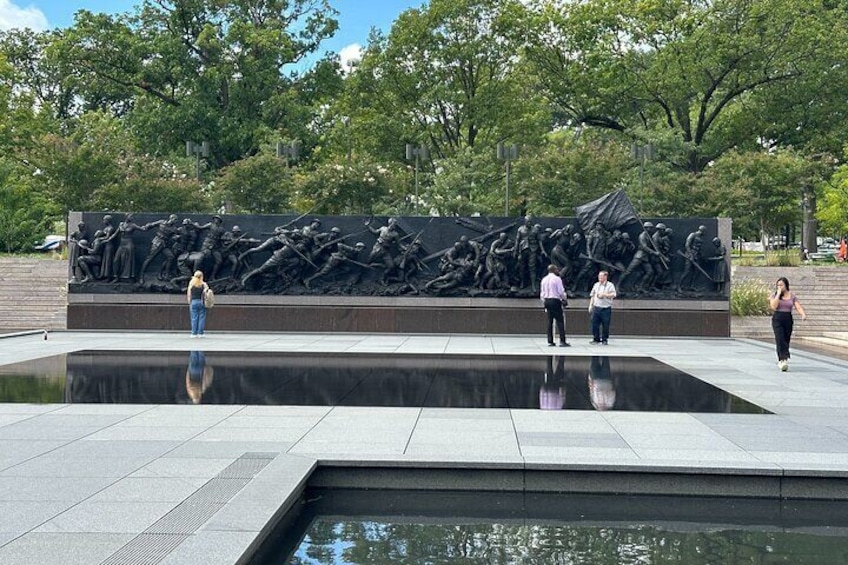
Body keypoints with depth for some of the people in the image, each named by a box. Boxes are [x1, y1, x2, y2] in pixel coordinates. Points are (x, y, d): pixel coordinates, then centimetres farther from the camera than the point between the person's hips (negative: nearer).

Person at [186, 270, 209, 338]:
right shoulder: (204, 284, -2)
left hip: (193, 302, 1)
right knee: (201, 318, 4)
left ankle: (194, 333, 4)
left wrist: (190, 303, 12)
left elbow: (189, 295, 4)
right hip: (202, 302, -1)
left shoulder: (191, 284, 2)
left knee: (194, 318, 5)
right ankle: (200, 333, 3)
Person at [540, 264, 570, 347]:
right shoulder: (557, 278, -8)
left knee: (550, 321, 9)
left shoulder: (544, 279, 11)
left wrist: (543, 302, 21)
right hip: (555, 300, -6)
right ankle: (562, 341, -11)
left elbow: (542, 293, 13)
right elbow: (561, 291, -9)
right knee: (560, 321, -5)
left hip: (547, 301, 6)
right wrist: (564, 300, 5)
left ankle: (550, 341, 8)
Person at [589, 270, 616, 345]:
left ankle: (604, 339, 12)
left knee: (605, 325, 0)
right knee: (594, 324, 0)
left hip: (606, 308, -4)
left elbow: (613, 295, -12)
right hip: (596, 307, 4)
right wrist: (591, 304, 12)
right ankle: (596, 339, 10)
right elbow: (592, 295, 20)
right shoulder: (596, 285, 15)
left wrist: (604, 294, -18)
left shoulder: (610, 285, 0)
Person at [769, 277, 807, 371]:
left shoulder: (792, 296, 6)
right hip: (777, 319, -2)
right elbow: (774, 306, -14)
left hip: (788, 320, 2)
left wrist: (803, 314, -23)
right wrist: (778, 294, -12)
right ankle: (784, 359, -25)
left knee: (786, 341, 5)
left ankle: (781, 360, 20)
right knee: (780, 340, -18)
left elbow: (798, 307, -2)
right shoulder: (774, 295, 2)